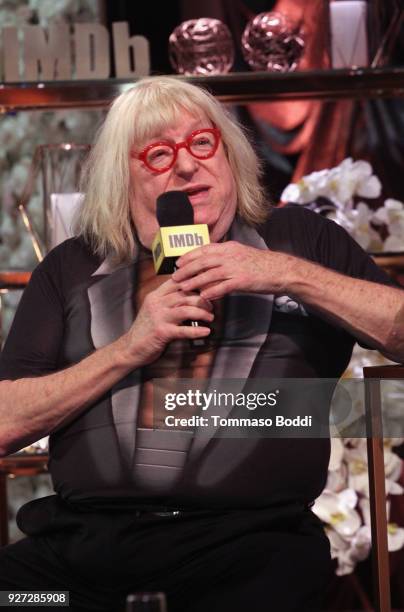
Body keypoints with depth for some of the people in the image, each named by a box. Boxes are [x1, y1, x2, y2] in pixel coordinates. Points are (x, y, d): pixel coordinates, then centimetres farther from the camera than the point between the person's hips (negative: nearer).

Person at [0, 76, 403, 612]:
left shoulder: (299, 240, 15)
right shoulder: (71, 270, 18)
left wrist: (292, 274, -5)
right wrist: (130, 349, -1)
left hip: (250, 538, -2)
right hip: (85, 538, 2)